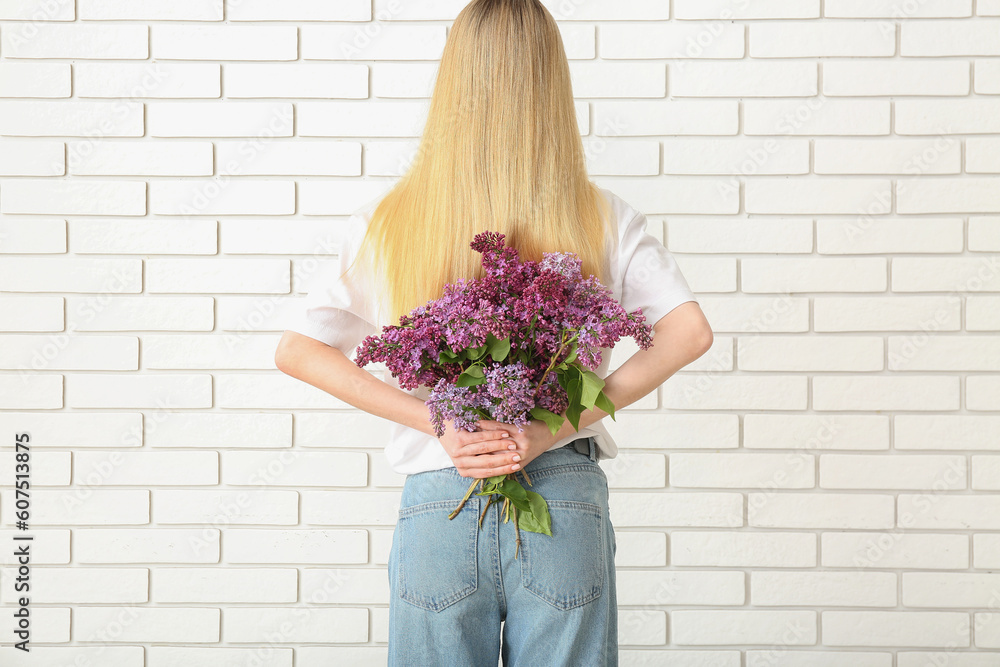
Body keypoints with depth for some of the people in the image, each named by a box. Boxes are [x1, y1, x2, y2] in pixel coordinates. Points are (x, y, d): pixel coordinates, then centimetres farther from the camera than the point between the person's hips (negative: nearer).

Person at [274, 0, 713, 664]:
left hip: (436, 506, 1)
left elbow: (296, 351, -4)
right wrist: (555, 428, -13)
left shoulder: (390, 222, -1)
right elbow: (690, 332, -12)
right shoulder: (602, 217, -3)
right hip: (566, 504, 0)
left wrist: (438, 425, -8)